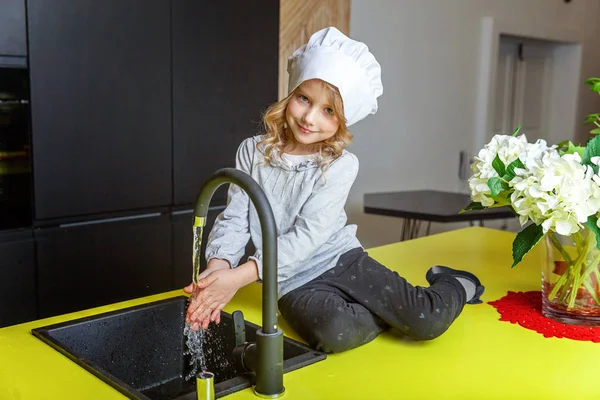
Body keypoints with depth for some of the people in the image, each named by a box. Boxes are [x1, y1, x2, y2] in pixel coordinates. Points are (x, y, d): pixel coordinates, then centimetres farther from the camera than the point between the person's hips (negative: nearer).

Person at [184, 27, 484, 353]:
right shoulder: (253, 151, -1)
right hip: (295, 284, 1)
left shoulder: (340, 166, -10)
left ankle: (453, 287, 21)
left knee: (430, 321, -15)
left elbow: (308, 236, -19)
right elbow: (234, 219, -2)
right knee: (336, 332, -33)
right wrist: (218, 265, -23)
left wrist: (241, 276, -28)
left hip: (344, 260, 0)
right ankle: (392, 313, 0)